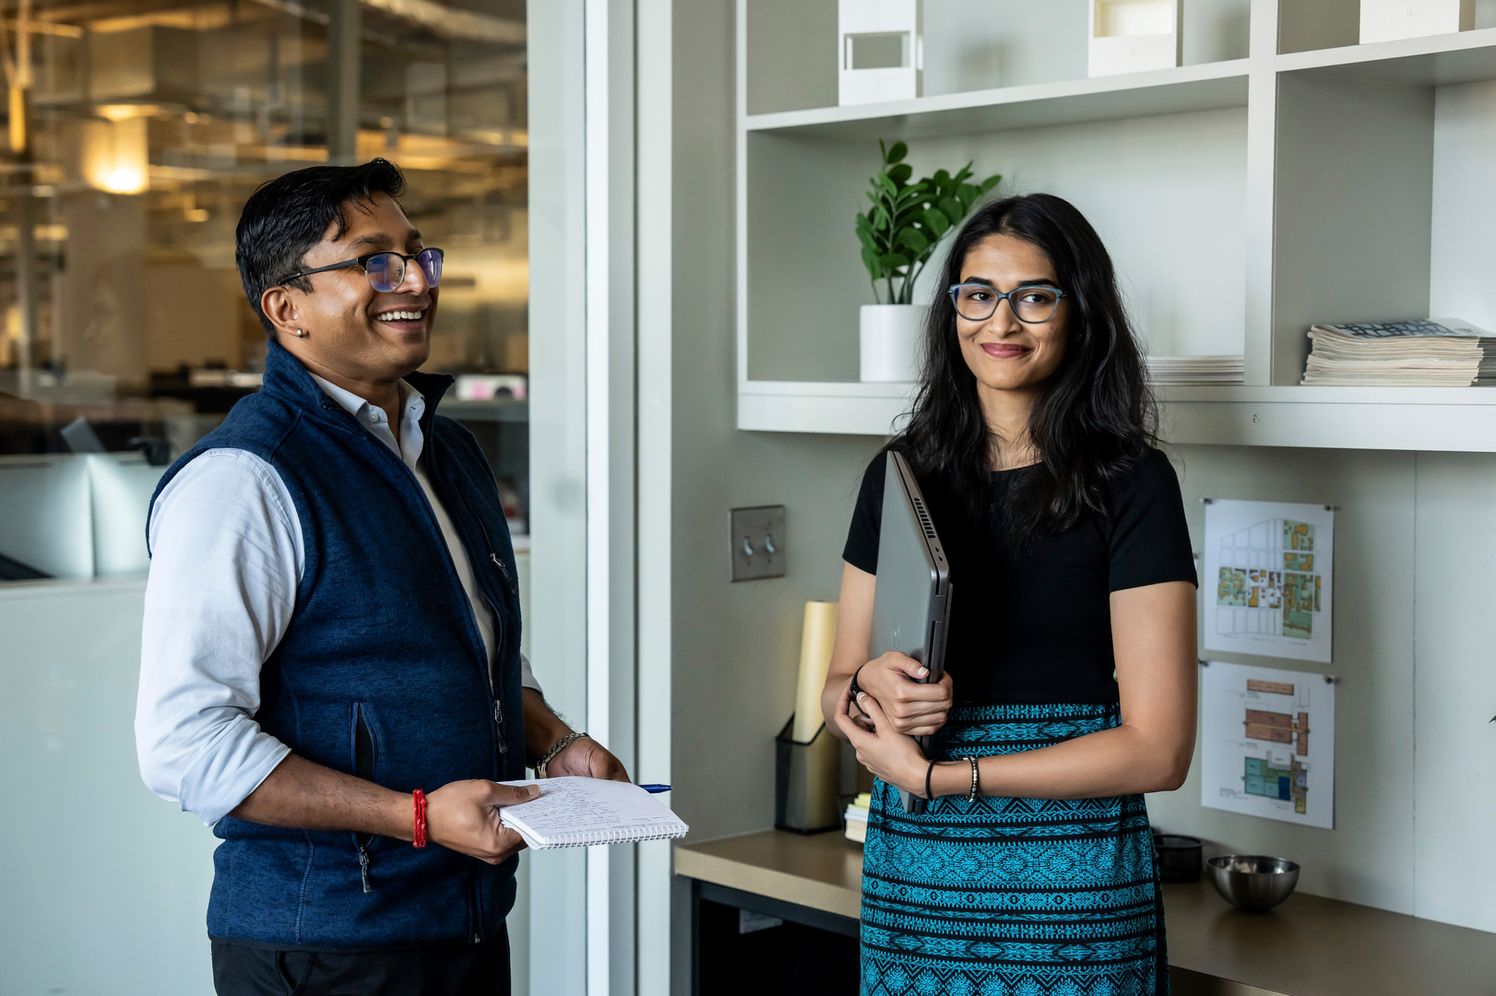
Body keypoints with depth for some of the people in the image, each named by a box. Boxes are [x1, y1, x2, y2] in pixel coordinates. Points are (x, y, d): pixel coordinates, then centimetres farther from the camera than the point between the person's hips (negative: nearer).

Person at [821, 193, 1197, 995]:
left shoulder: (1130, 483, -6)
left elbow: (1158, 748, -11)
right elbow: (837, 684, 13)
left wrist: (940, 776, -13)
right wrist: (868, 693, -11)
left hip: (1068, 884, -4)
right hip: (910, 875, 4)